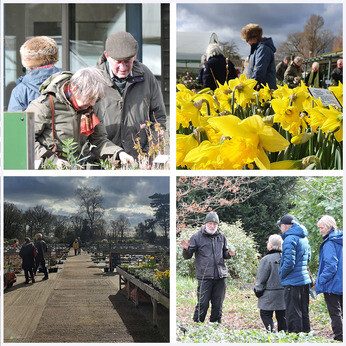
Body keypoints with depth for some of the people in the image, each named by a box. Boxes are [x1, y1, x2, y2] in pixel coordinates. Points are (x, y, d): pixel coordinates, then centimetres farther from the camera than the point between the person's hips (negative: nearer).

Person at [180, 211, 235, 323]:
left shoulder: (221, 237, 13)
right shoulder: (197, 237, 1)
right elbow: (187, 256, 1)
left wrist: (229, 254, 2)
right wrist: (186, 249, -21)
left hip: (220, 276, 4)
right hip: (205, 277, -4)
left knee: (218, 305, 9)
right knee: (203, 304, -6)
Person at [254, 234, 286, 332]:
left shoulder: (266, 259, -14)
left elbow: (261, 279, -10)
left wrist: (258, 291, 4)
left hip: (270, 295, -6)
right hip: (284, 294, 6)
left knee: (265, 314, 2)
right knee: (282, 316, 11)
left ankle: (272, 332, -10)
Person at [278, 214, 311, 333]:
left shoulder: (290, 239, -16)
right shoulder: (304, 238, 12)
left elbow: (289, 263, -21)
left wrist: (281, 275, -7)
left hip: (293, 282, -9)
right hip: (305, 279, 9)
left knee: (293, 314, -3)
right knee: (304, 313, 15)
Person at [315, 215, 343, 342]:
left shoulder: (330, 242, -14)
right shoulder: (340, 240, 12)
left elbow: (330, 265, -20)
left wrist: (321, 282, -16)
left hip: (333, 284, -9)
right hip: (342, 284, 9)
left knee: (335, 313, -5)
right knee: (341, 312, 13)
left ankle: (339, 338, -5)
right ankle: (342, 338, 16)